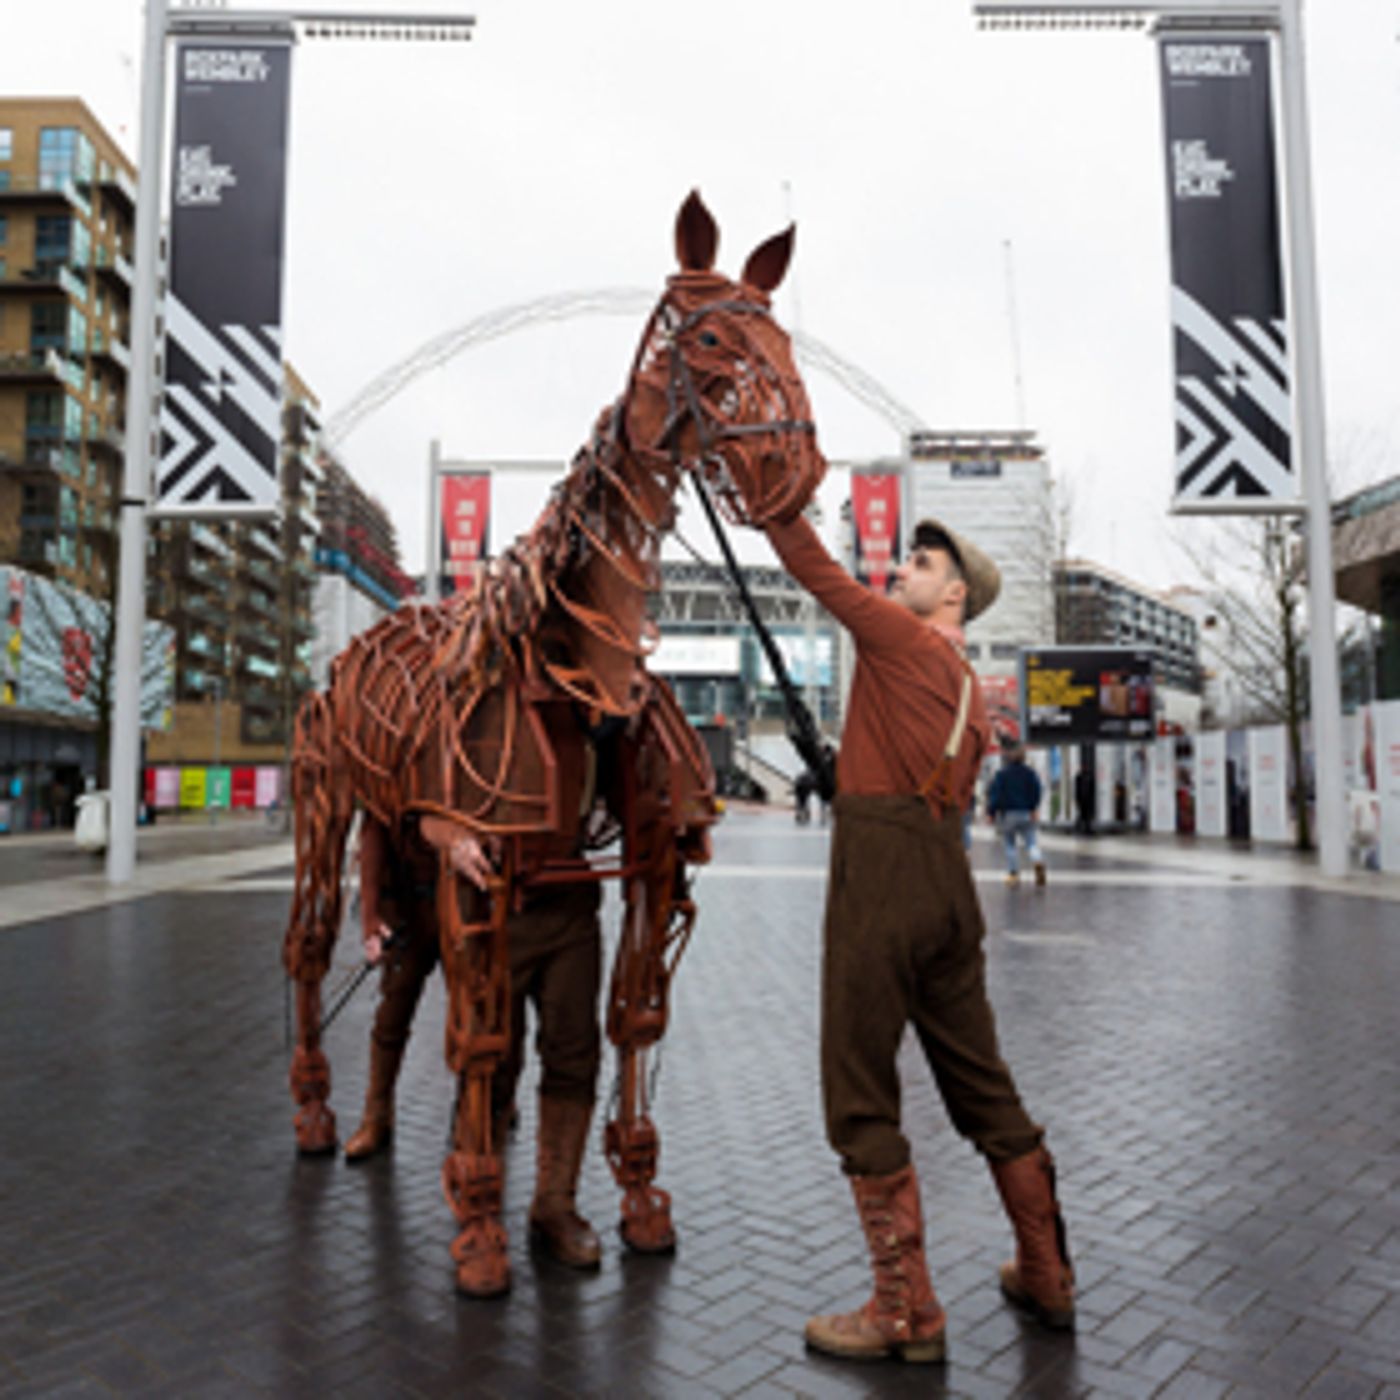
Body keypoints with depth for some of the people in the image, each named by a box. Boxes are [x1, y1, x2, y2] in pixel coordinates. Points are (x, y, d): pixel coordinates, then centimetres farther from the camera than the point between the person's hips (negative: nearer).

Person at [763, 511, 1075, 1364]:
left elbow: (817, 570, -3)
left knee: (861, 1098, 1)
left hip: (881, 876, -9)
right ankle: (1048, 1278, 30)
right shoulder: (973, 695, 20)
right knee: (982, 1085, 18)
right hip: (948, 885, 9)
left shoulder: (902, 640, -3)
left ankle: (907, 1314, 9)